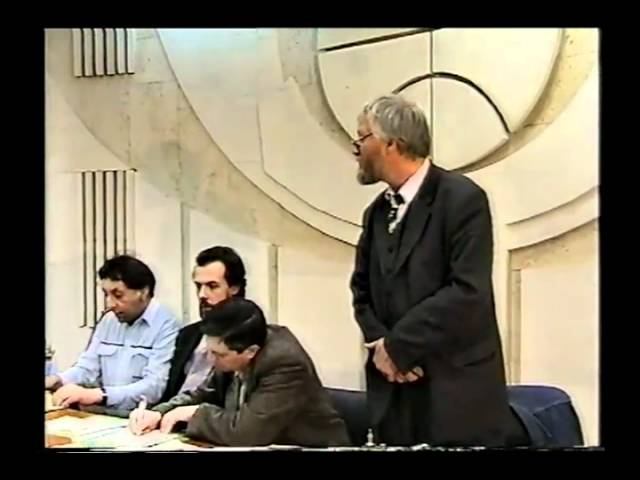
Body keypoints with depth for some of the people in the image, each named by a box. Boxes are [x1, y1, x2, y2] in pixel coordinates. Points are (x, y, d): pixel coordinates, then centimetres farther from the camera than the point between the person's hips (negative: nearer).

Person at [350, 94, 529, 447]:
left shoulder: (462, 198, -11)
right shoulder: (377, 212, 13)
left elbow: (468, 292, -20)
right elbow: (362, 291, 16)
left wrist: (398, 345, -14)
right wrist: (380, 343, -4)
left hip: (456, 389, -6)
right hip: (395, 392, 6)